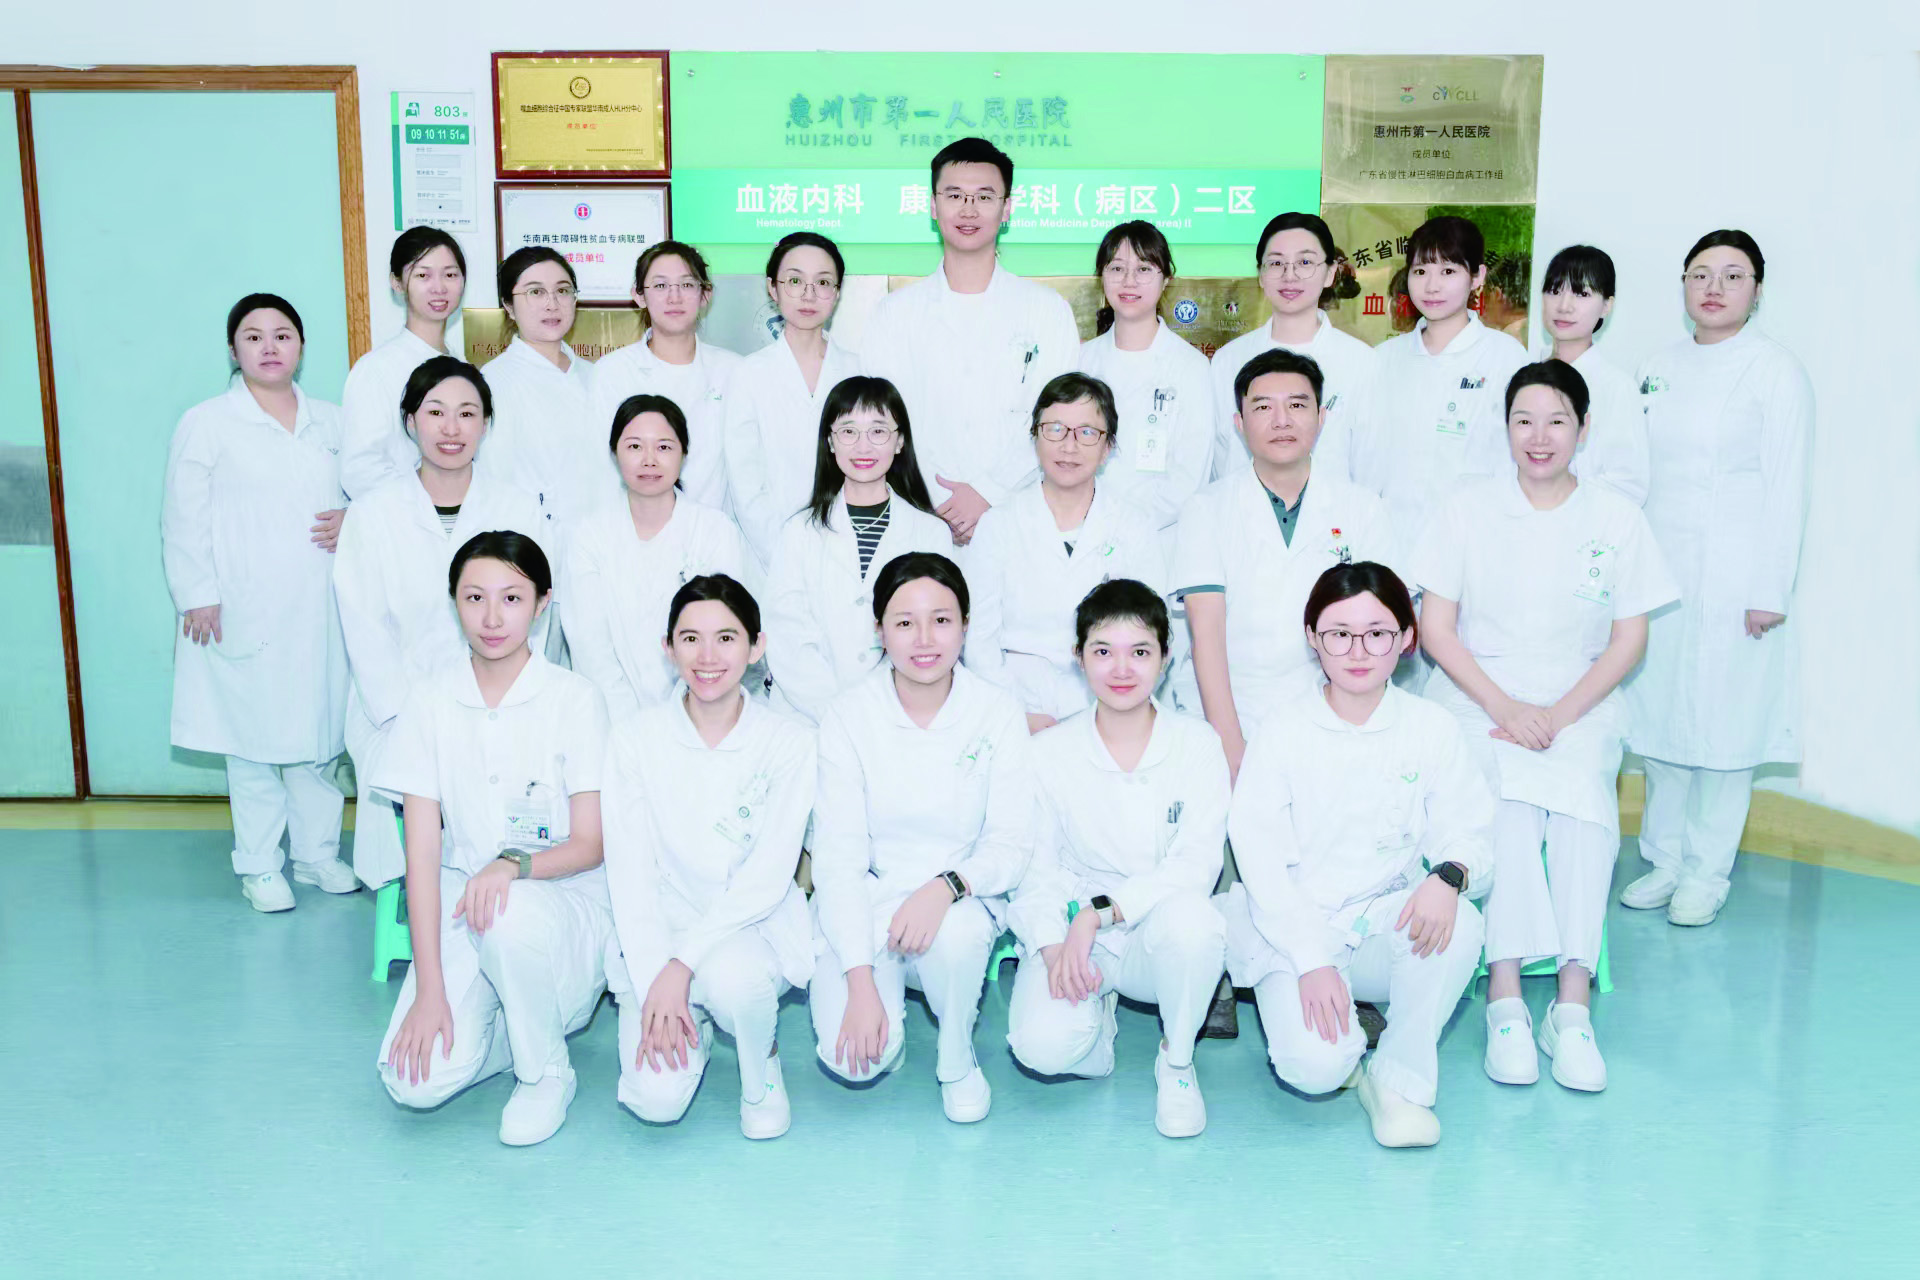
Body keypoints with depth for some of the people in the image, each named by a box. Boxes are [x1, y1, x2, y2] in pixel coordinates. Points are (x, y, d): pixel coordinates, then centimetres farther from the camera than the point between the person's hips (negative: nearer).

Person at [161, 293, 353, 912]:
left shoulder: (330, 421, 13)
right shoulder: (206, 423, 1)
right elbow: (183, 521, -2)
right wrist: (197, 596, -10)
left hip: (319, 610, 4)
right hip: (245, 612, -4)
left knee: (320, 730, 9)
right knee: (254, 739, 1)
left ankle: (317, 852, 22)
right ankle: (259, 866, 13)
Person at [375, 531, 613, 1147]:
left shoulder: (573, 699, -6)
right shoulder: (432, 700, 0)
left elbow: (593, 843, -6)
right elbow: (422, 849, -5)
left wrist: (513, 864, -28)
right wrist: (429, 989, -12)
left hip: (563, 899, -2)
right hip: (462, 903, 2)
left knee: (512, 913, -38)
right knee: (418, 1082, -20)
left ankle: (546, 1073, -10)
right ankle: (512, 1015, 13)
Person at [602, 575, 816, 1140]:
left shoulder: (790, 743, -8)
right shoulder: (636, 741, -4)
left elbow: (766, 879, -13)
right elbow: (630, 876, -6)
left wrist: (681, 965, -23)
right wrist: (653, 986, -16)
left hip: (756, 928, -1)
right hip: (662, 932, 1)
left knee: (730, 975, -36)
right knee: (657, 1099, -18)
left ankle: (761, 1072, -1)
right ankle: (692, 1022, 17)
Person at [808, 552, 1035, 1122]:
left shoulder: (998, 712, -7)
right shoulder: (849, 716, -8)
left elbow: (1012, 845, -6)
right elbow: (837, 856, -11)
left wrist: (947, 885, -29)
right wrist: (860, 983, -20)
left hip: (963, 900, 0)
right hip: (865, 901, 0)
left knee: (952, 936, -36)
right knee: (855, 1058, -22)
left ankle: (958, 1062, -4)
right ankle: (889, 991, 15)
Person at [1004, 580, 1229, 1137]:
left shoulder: (1197, 743, -4)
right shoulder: (1049, 751, -1)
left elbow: (1197, 865, -12)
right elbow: (1034, 867, -2)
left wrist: (1100, 910, -22)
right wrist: (1053, 945, -21)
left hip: (1158, 934, 0)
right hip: (1074, 936, 0)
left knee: (1192, 921, -36)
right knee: (1041, 1044, -28)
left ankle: (1176, 1060, -5)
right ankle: (1097, 1013, 12)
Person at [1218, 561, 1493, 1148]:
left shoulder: (1432, 730, 1)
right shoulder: (1282, 736, -5)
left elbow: (1465, 831, 0)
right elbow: (1261, 860, -7)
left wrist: (1449, 875, -26)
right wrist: (1313, 961, -17)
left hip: (1387, 924, 2)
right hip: (1294, 934, -2)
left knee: (1458, 926, -32)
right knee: (1315, 1067, -26)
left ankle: (1399, 1077, -9)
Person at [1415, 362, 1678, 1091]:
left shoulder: (1617, 519, 7)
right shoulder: (1467, 509, 5)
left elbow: (1629, 640, 5)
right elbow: (1436, 630, 1)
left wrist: (1558, 715, -11)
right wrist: (1505, 707, -12)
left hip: (1578, 704, 1)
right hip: (1476, 698, 0)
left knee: (1582, 797, -32)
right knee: (1509, 803, -32)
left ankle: (1572, 1005, -28)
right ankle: (1506, 1000, -28)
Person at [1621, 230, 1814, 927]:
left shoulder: (1776, 370, -4)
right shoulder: (1656, 369, 11)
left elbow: (1786, 486, -7)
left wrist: (1771, 590, -11)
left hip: (1732, 577, -5)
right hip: (1656, 572, 5)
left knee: (1723, 724, 1)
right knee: (1658, 714, 8)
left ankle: (1706, 873, 13)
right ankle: (1664, 857, 22)